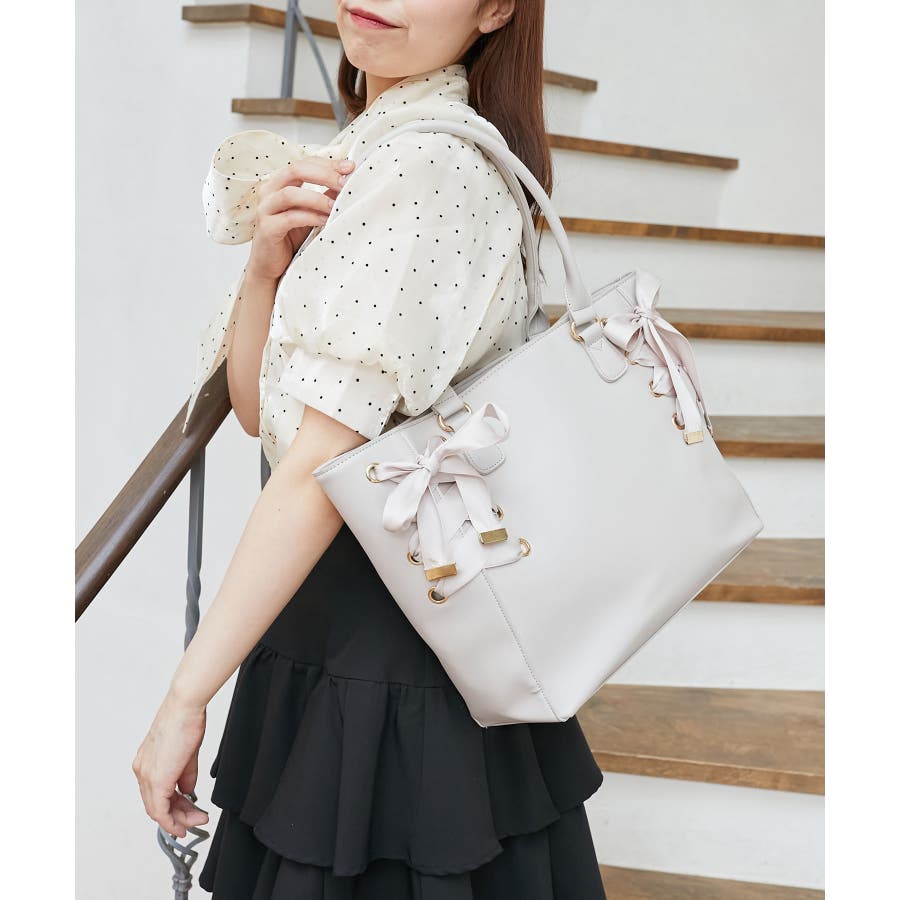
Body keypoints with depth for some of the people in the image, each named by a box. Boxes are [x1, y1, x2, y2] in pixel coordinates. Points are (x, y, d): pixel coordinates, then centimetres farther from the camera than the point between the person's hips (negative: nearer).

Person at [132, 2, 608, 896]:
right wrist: (268, 259, -13)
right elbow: (257, 408, 5)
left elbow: (324, 461, -25)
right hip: (331, 602, 9)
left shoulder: (433, 162, -21)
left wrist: (186, 698, -23)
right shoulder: (358, 154, 8)